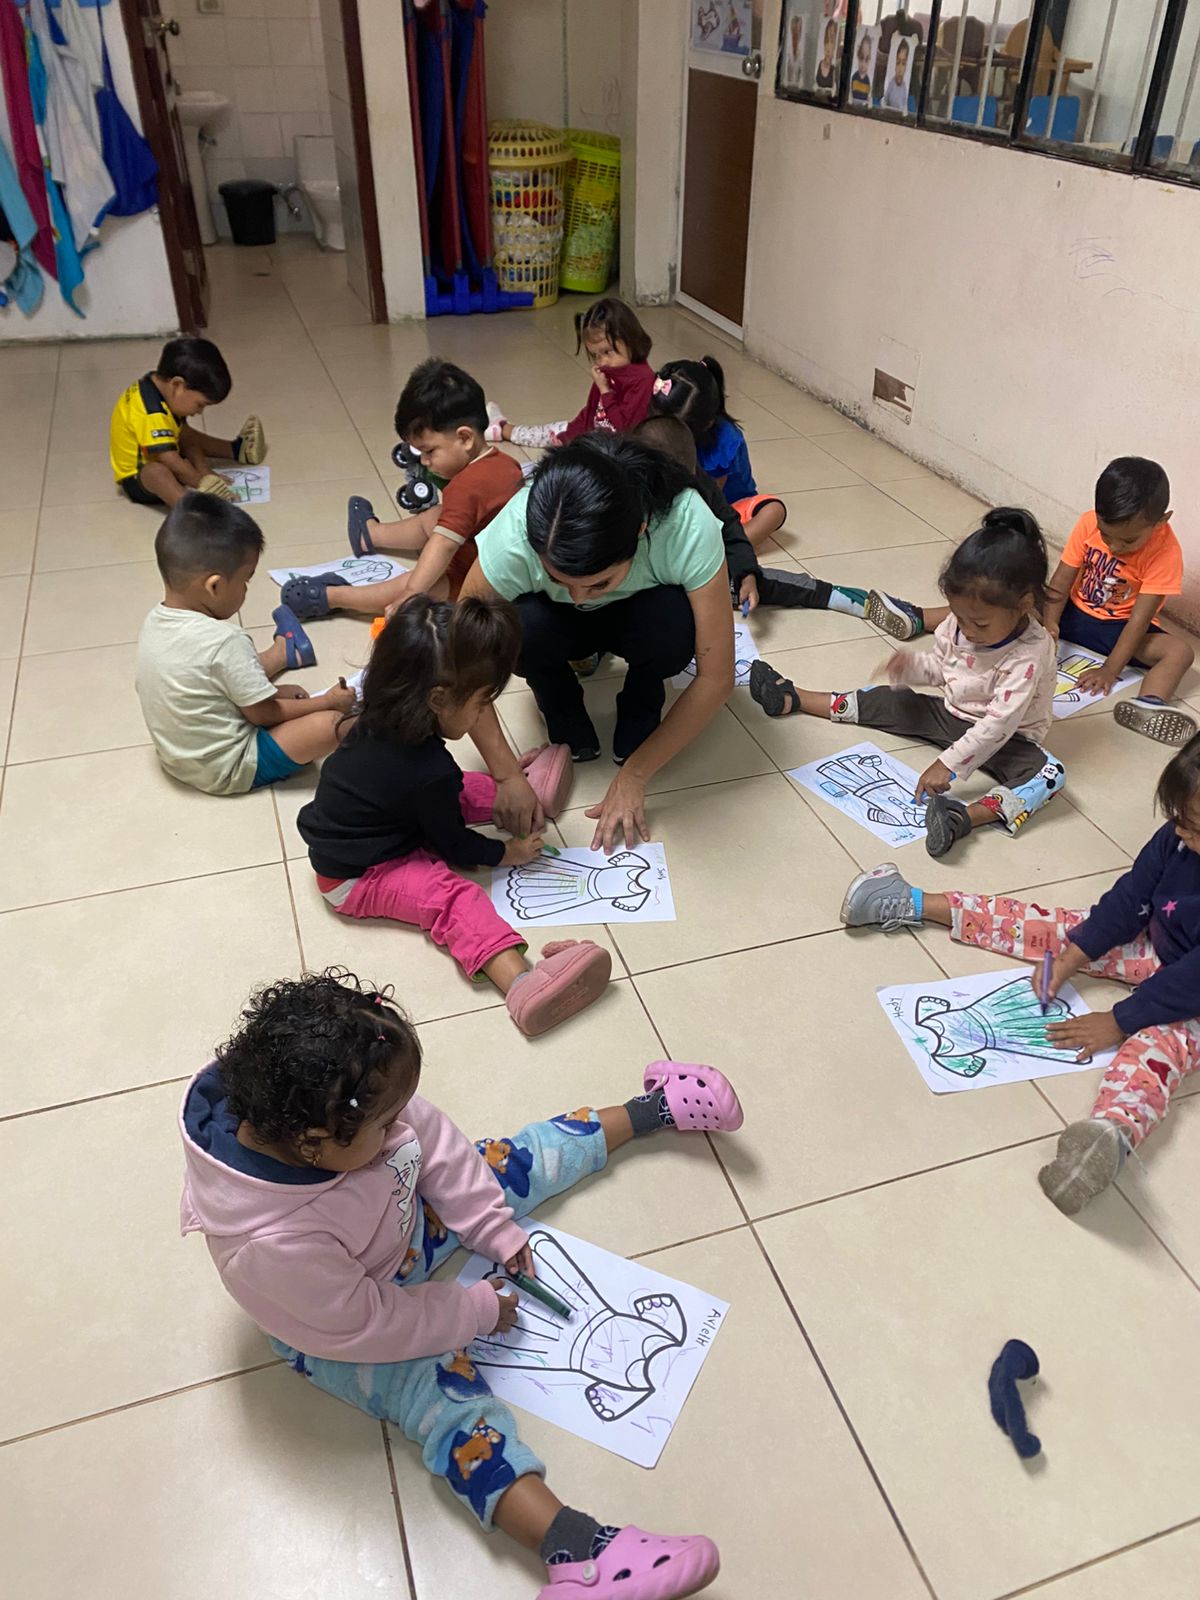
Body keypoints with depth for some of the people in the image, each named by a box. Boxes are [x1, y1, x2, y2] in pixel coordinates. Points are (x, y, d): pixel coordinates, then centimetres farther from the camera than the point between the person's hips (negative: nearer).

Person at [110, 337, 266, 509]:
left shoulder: (160, 386, -3)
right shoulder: (151, 413, -34)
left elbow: (185, 435, 3)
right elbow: (171, 461, -35)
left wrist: (204, 471, -3)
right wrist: (202, 482, -29)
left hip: (153, 459, 10)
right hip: (136, 477, -10)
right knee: (157, 472, -41)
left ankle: (236, 450, 40)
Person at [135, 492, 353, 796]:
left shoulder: (153, 623, -5)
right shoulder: (225, 642, -28)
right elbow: (264, 714, -16)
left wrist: (269, 691, 11)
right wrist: (328, 701, -3)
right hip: (228, 771, -8)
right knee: (331, 723, -14)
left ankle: (283, 652, 51)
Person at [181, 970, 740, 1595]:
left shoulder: (326, 1107, -30)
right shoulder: (273, 1245, -42)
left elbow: (430, 1138, -12)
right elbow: (367, 1323, -27)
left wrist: (494, 1226, -7)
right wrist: (475, 1311, -16)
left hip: (409, 1216, 6)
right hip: (338, 1330, -5)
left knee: (511, 1164, 4)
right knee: (444, 1392, -21)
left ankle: (653, 1109, 18)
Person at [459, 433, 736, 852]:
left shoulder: (688, 525, -37)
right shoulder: (513, 536, -36)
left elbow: (716, 677, -30)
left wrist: (633, 775, -27)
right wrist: (507, 775, -28)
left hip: (640, 617, 0)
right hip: (562, 627, 1)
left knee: (673, 620, -35)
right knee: (524, 628, -34)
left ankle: (638, 719, -2)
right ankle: (567, 732, -2)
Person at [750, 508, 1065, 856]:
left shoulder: (1030, 656, -30)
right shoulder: (959, 624, -12)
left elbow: (999, 723, -34)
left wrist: (949, 764, -38)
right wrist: (911, 666, -18)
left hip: (1005, 738, -6)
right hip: (952, 716, 7)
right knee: (892, 701, 4)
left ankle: (966, 816, -57)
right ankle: (792, 698, 11)